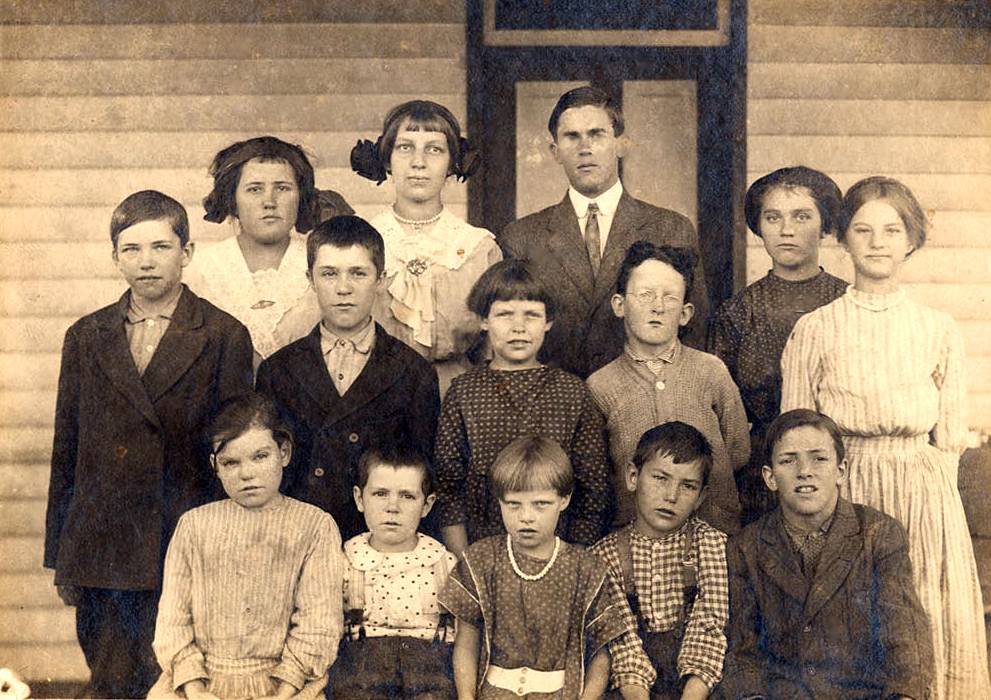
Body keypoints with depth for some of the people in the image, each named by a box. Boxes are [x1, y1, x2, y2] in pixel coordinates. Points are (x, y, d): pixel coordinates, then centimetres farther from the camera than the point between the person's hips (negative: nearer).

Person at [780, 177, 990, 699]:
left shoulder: (938, 329, 5)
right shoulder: (814, 329, 1)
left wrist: (925, 487, -2)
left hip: (925, 501, 1)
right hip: (840, 499, -1)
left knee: (924, 644, 5)